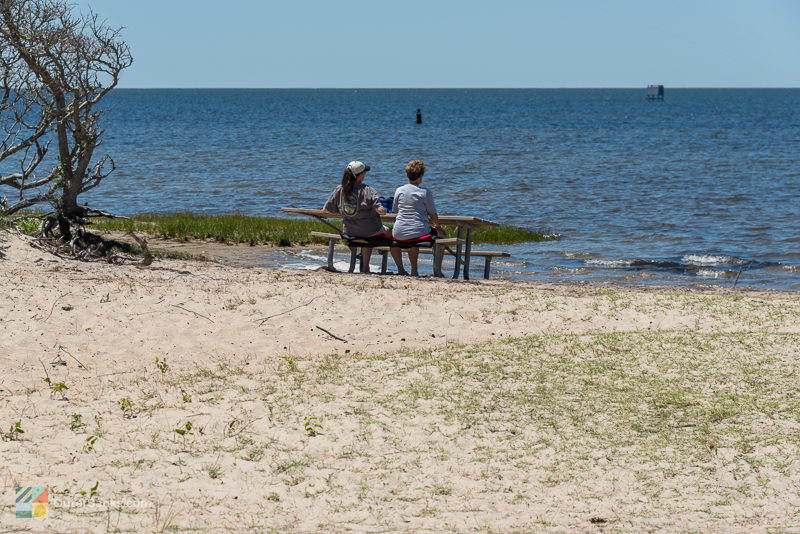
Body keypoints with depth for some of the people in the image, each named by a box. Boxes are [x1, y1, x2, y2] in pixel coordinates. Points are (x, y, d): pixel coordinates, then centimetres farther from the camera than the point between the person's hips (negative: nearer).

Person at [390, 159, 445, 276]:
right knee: (440, 234, 26)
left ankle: (400, 269, 34)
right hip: (419, 232, -3)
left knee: (390, 233, 40)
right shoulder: (425, 192, -5)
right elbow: (433, 216, -1)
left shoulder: (399, 191, 6)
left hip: (399, 234, 3)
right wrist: (437, 225, 24)